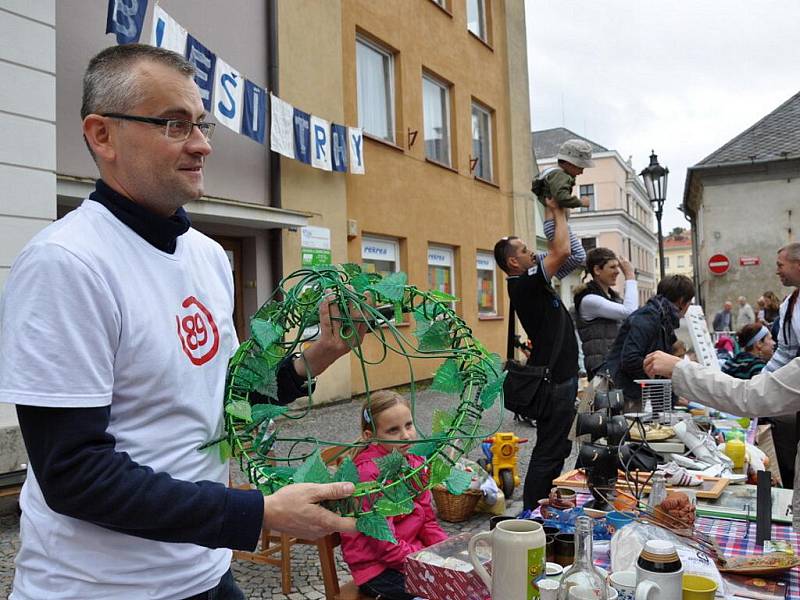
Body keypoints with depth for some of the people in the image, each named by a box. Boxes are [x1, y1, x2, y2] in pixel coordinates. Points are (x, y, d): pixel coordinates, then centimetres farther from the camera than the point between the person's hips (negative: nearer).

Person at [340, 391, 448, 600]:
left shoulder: (415, 463, 5)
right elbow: (383, 543, -21)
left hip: (413, 552, 8)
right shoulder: (368, 473, -21)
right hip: (377, 569, -8)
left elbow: (428, 521, 10)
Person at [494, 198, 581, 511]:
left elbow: (557, 253, 21)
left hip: (560, 376, 10)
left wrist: (557, 212, 11)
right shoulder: (522, 285, -17)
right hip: (555, 381, -10)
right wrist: (558, 212, -9)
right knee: (548, 452, -4)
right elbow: (562, 251, -23)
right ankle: (532, 513, 3)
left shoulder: (531, 283, 11)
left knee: (557, 448, 18)